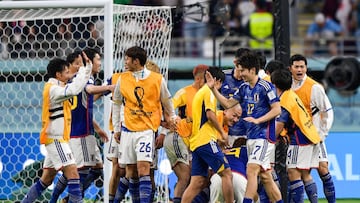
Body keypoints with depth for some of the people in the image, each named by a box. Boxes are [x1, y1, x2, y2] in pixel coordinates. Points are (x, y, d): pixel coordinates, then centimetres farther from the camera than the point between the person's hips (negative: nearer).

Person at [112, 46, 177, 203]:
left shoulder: (158, 80, -4)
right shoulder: (123, 79, 4)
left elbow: (166, 101, 13)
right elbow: (117, 103, 15)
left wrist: (171, 118, 21)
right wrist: (116, 128, 14)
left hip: (147, 129, -4)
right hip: (127, 129, 4)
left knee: (143, 168, -16)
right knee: (131, 171, 6)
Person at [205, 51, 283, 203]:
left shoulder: (266, 87, -12)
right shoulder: (244, 88, 12)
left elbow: (277, 109, -14)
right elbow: (228, 104, 19)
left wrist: (257, 120, -22)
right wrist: (213, 89, 9)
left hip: (264, 136, -8)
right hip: (251, 137, 8)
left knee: (251, 171, -18)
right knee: (265, 176, 10)